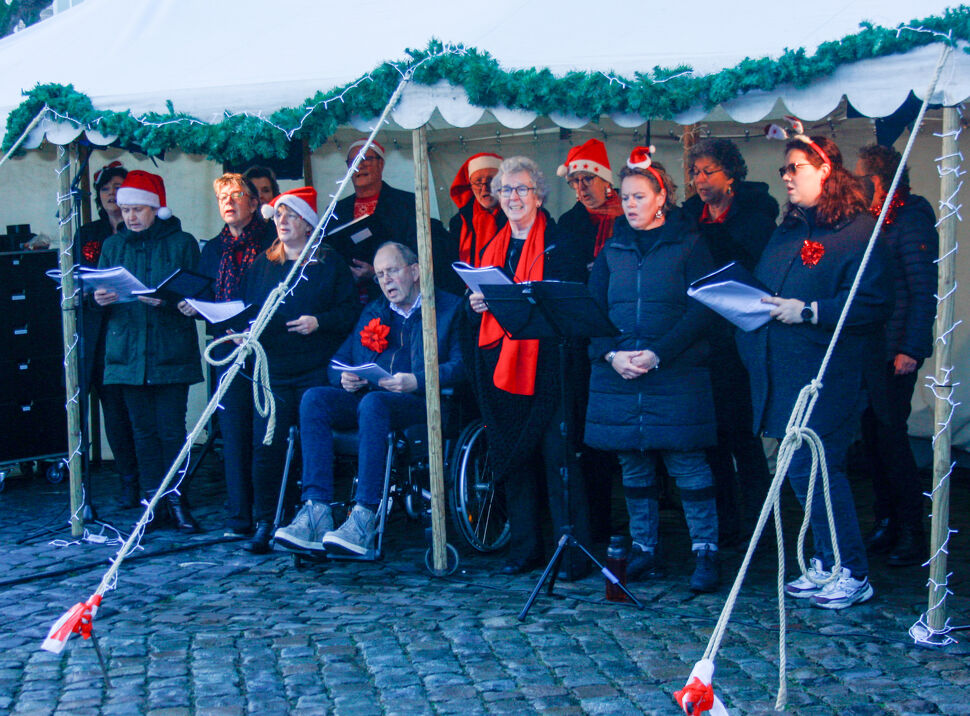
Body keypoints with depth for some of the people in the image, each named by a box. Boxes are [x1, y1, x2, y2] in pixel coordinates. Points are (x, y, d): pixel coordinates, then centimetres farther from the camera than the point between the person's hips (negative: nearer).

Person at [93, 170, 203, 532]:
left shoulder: (181, 243, 3)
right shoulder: (113, 246, 14)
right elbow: (99, 291, 13)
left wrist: (165, 299, -20)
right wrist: (100, 298, -11)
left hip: (171, 350, -3)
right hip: (127, 350, 3)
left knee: (171, 428, -4)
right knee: (143, 429, 4)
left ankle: (176, 500, 3)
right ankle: (154, 500, 9)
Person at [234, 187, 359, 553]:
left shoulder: (329, 263, 6)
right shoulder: (262, 265, 16)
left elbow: (350, 310, 2)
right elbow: (246, 310, 19)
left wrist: (319, 322, -13)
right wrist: (241, 328, -2)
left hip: (316, 371, -3)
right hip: (272, 369, 3)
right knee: (266, 446, -6)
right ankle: (264, 525, -1)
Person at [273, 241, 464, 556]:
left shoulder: (449, 308, 9)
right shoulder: (371, 313, 27)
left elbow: (461, 365, -5)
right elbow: (339, 361, 23)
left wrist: (416, 381, -19)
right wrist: (344, 378, -2)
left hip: (422, 404, -5)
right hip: (366, 398, 6)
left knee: (373, 403, -38)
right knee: (315, 398, -23)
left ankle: (364, 519, -43)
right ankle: (316, 513, -33)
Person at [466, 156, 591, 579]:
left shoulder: (559, 245, 0)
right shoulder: (493, 249, 19)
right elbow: (475, 305, 23)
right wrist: (477, 304, 0)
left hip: (546, 365, -6)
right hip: (500, 365, 6)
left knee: (558, 458, -8)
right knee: (512, 459, 9)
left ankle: (574, 554, -4)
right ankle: (525, 548, 17)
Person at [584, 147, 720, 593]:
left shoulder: (687, 244, 1)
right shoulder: (613, 249, 13)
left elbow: (701, 310, -7)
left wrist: (656, 354, -16)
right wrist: (612, 354, -10)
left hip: (676, 376, -4)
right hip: (617, 375, 4)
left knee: (687, 464, -5)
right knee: (633, 467, 9)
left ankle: (705, 552, 1)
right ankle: (644, 549, 19)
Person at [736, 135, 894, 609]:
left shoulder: (858, 231, -8)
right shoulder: (787, 232, 19)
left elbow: (874, 302, -16)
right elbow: (766, 289, 28)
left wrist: (808, 312, -19)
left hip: (826, 375, -8)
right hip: (782, 372, 8)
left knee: (816, 468, -9)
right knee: (802, 469, 10)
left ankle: (852, 574, 2)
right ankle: (826, 564, 21)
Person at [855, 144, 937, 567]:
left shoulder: (911, 220, -9)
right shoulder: (870, 219, 13)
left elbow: (925, 290, -13)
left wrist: (911, 350, -17)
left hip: (894, 351, -7)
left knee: (890, 433, -6)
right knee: (872, 435, 9)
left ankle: (910, 535, 2)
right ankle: (885, 526, 18)